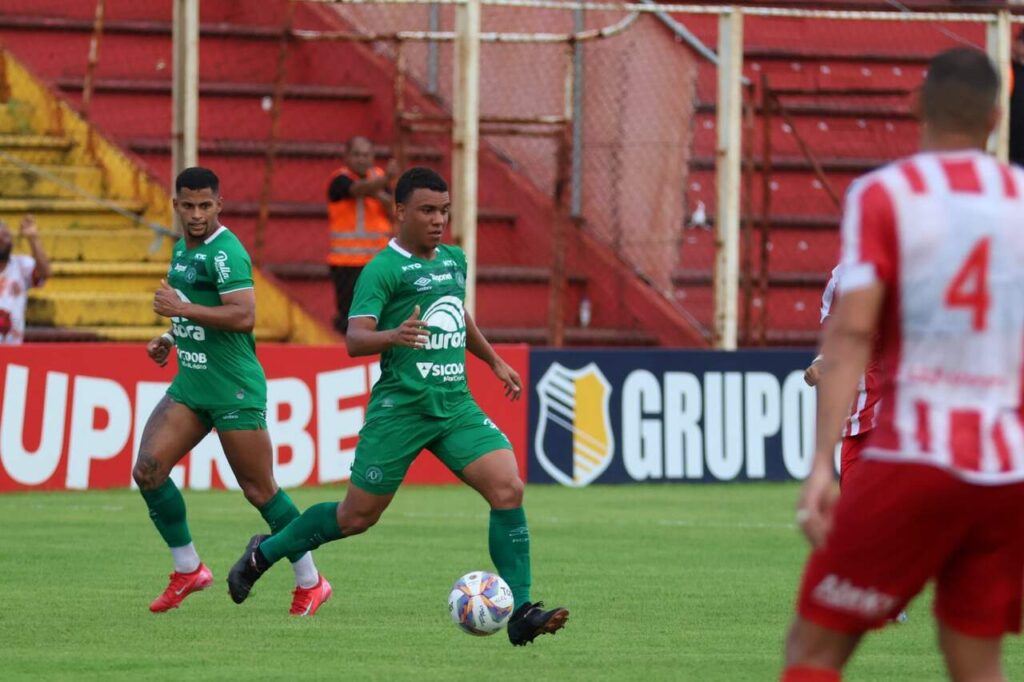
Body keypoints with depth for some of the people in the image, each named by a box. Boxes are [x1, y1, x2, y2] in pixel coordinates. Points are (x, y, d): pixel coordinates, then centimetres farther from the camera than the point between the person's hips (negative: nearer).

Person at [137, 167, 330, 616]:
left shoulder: (225, 252, -15)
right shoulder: (182, 250, 13)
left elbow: (243, 317, -27)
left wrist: (181, 309, -25)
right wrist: (170, 339, 14)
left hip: (234, 390, -8)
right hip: (190, 387, 8)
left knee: (260, 491, -2)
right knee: (147, 470, -5)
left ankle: (310, 583, 12)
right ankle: (188, 570, 8)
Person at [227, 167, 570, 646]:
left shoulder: (455, 260, 13)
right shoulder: (383, 270, -9)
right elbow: (354, 339, -18)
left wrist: (494, 361, 37)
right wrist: (394, 336, -37)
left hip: (455, 405, 6)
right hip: (400, 407, -6)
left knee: (508, 489, -14)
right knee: (358, 515, 4)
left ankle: (520, 615, -13)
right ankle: (265, 553, 30)